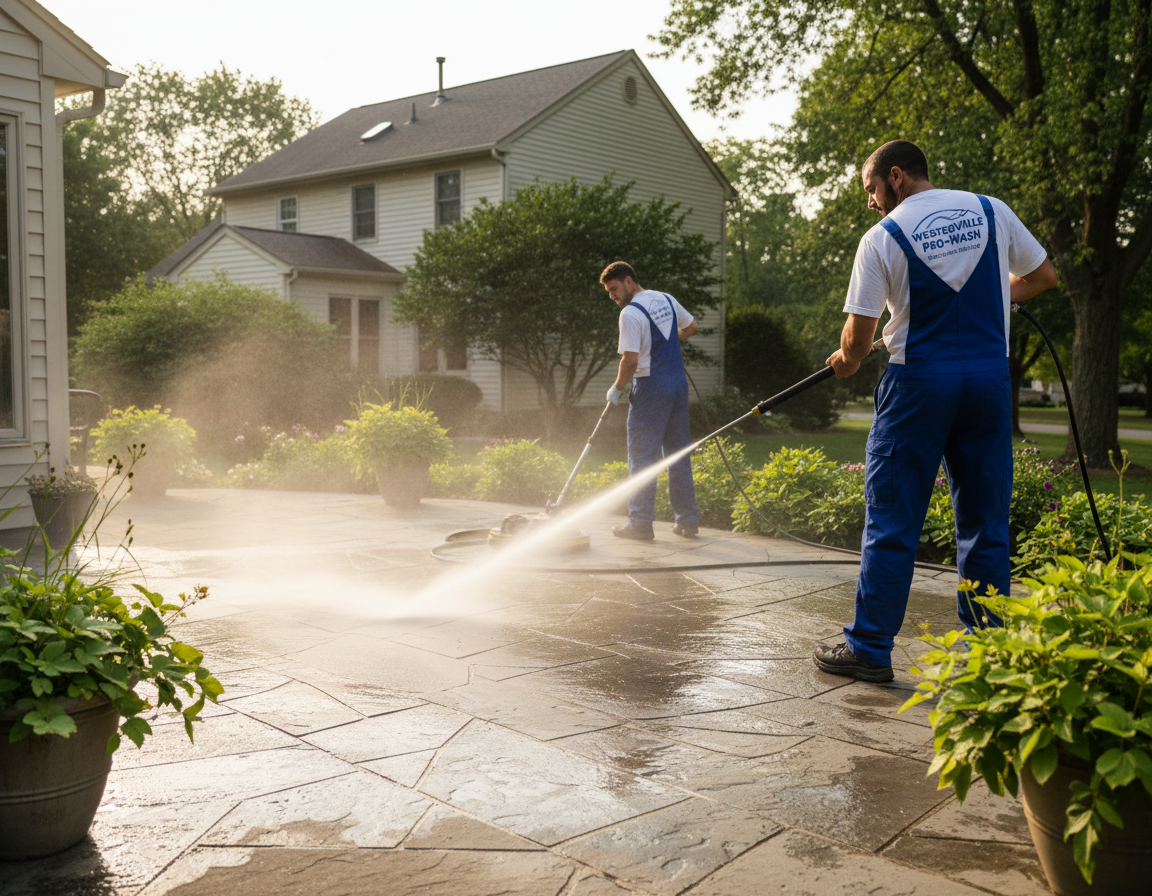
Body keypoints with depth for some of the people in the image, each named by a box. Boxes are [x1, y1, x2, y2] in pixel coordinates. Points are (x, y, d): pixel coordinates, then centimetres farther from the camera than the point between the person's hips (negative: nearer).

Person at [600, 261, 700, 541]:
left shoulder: (631, 313, -14)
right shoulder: (666, 300, 10)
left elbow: (630, 360, -19)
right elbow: (691, 326, 25)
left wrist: (617, 388, -5)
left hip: (651, 387, -8)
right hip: (679, 382, 8)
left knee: (643, 455, -1)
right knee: (679, 454, 12)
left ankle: (641, 524, 1)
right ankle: (688, 521, 15)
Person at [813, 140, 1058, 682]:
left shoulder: (883, 237, -5)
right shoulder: (991, 211, 7)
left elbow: (859, 333, -5)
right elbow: (1044, 276, 16)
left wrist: (847, 362, 16)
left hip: (919, 384, -4)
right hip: (990, 379, 4)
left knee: (891, 523, 3)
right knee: (984, 524, 10)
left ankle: (870, 649, 8)